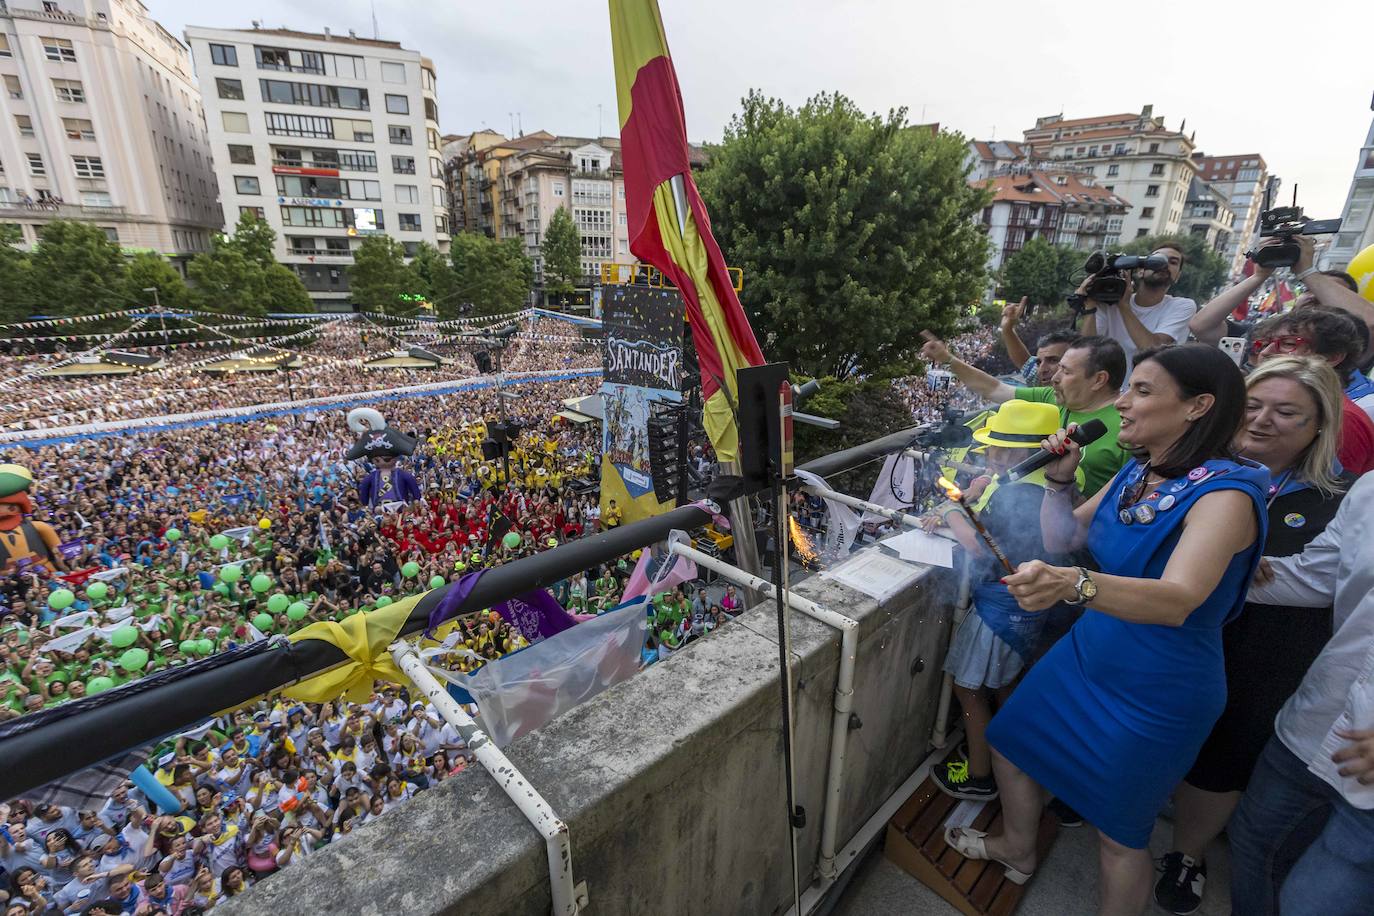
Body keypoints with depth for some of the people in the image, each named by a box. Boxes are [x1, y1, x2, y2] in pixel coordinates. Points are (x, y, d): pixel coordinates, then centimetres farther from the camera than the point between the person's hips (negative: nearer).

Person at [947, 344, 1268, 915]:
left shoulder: (1224, 493, -24)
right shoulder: (1137, 473, -1)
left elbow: (1178, 600, -39)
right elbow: (1062, 539, 6)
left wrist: (1072, 584, -56)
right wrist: (1059, 481, -10)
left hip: (1155, 693, -7)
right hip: (1088, 654, 7)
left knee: (1119, 833, 12)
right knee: (1011, 744, 19)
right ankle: (1017, 851, 47)